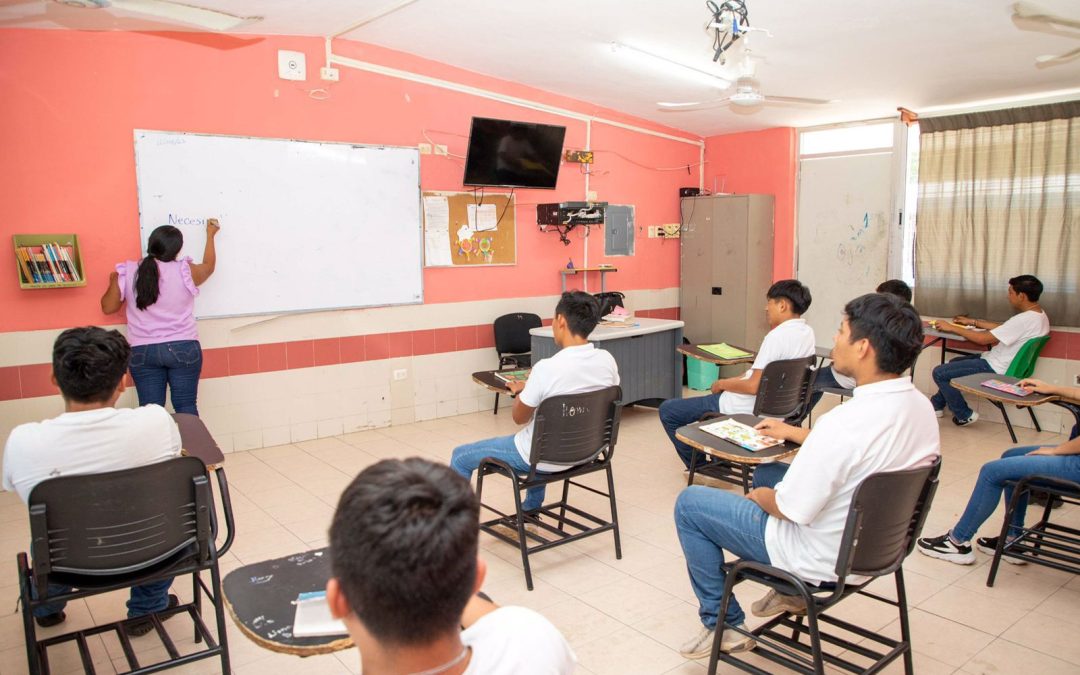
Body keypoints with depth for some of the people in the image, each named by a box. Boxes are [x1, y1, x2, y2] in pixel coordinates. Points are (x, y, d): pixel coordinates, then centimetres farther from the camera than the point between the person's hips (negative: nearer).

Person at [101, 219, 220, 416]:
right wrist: (210, 235, 31)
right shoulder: (185, 271, -5)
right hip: (183, 348, -2)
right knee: (186, 407, 5)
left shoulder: (127, 273, -2)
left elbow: (108, 307, 9)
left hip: (143, 352, 2)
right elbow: (209, 266, 18)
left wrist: (113, 283, 28)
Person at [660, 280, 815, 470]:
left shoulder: (777, 336, -25)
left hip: (748, 410, -10)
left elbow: (753, 386, -25)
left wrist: (722, 384, -10)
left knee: (667, 410, -1)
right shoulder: (807, 332, 3)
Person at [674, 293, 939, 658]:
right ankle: (790, 593, 32)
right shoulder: (921, 406, -7)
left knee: (688, 503, 3)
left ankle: (722, 624, 16)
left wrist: (758, 496, -4)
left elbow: (790, 509, -26)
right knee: (766, 472, 29)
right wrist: (795, 433, 17)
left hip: (822, 559, -8)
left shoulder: (845, 421, -35)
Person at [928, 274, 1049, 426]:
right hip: (998, 361, 11)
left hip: (995, 368, -11)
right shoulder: (1037, 314, 3)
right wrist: (973, 322, 16)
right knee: (954, 362, 26)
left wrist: (951, 328, -15)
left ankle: (965, 415, 6)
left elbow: (984, 339, -24)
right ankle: (936, 405, 30)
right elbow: (1003, 328, 16)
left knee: (940, 373, -9)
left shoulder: (1025, 320, -28)